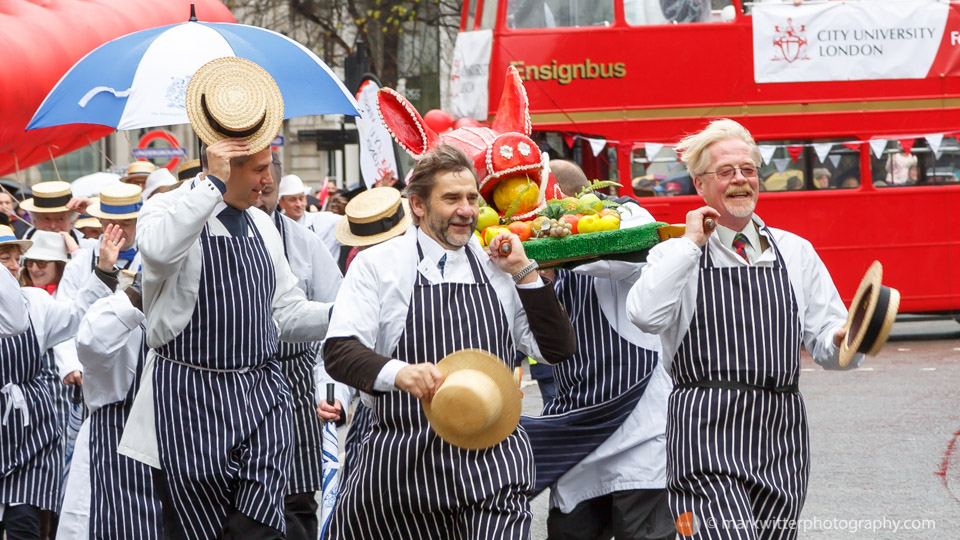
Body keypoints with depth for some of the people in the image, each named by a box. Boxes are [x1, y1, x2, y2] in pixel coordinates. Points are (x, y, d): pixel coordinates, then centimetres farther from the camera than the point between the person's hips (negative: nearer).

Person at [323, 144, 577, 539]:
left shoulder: (497, 269, 13)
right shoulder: (378, 265, 3)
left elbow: (557, 350, 11)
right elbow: (338, 352, -10)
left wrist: (524, 273, 2)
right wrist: (399, 372, -29)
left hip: (491, 459, 2)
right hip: (401, 459, -2)